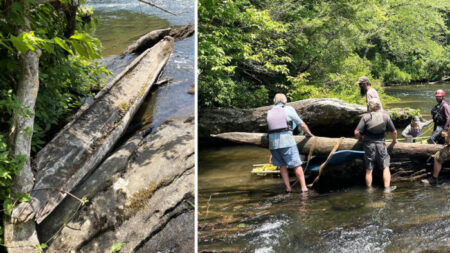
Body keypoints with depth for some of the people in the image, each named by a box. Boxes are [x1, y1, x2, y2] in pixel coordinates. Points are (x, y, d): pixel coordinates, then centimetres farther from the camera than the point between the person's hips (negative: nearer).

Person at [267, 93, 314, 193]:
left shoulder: (269, 113, 16)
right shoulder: (288, 109, 5)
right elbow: (301, 124, 9)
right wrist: (309, 133, 26)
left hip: (273, 141, 4)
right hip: (286, 140, -4)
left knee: (282, 165, 15)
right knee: (296, 164, 2)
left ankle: (288, 188, 13)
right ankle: (304, 187, -3)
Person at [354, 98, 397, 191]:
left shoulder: (365, 116, -7)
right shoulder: (385, 116, -1)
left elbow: (357, 132, -12)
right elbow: (394, 131, 3)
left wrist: (360, 139, 9)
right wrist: (394, 140, 23)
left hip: (369, 145, 0)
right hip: (381, 144, 0)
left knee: (369, 170, 8)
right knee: (386, 167, 9)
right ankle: (387, 188, 0)